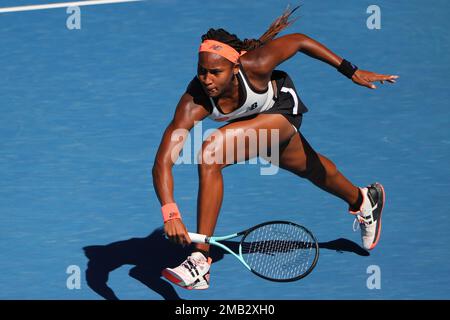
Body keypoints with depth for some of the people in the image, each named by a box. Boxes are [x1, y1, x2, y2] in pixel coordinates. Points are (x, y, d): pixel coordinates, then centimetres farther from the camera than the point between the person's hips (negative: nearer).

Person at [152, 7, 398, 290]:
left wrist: (351, 71, -18)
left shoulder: (254, 65, -40)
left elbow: (299, 41, -22)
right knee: (310, 168, 27)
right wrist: (170, 215, -57)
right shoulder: (194, 103, -37)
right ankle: (362, 200, 61)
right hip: (251, 123, 4)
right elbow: (163, 163, -42)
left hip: (281, 109, -4)